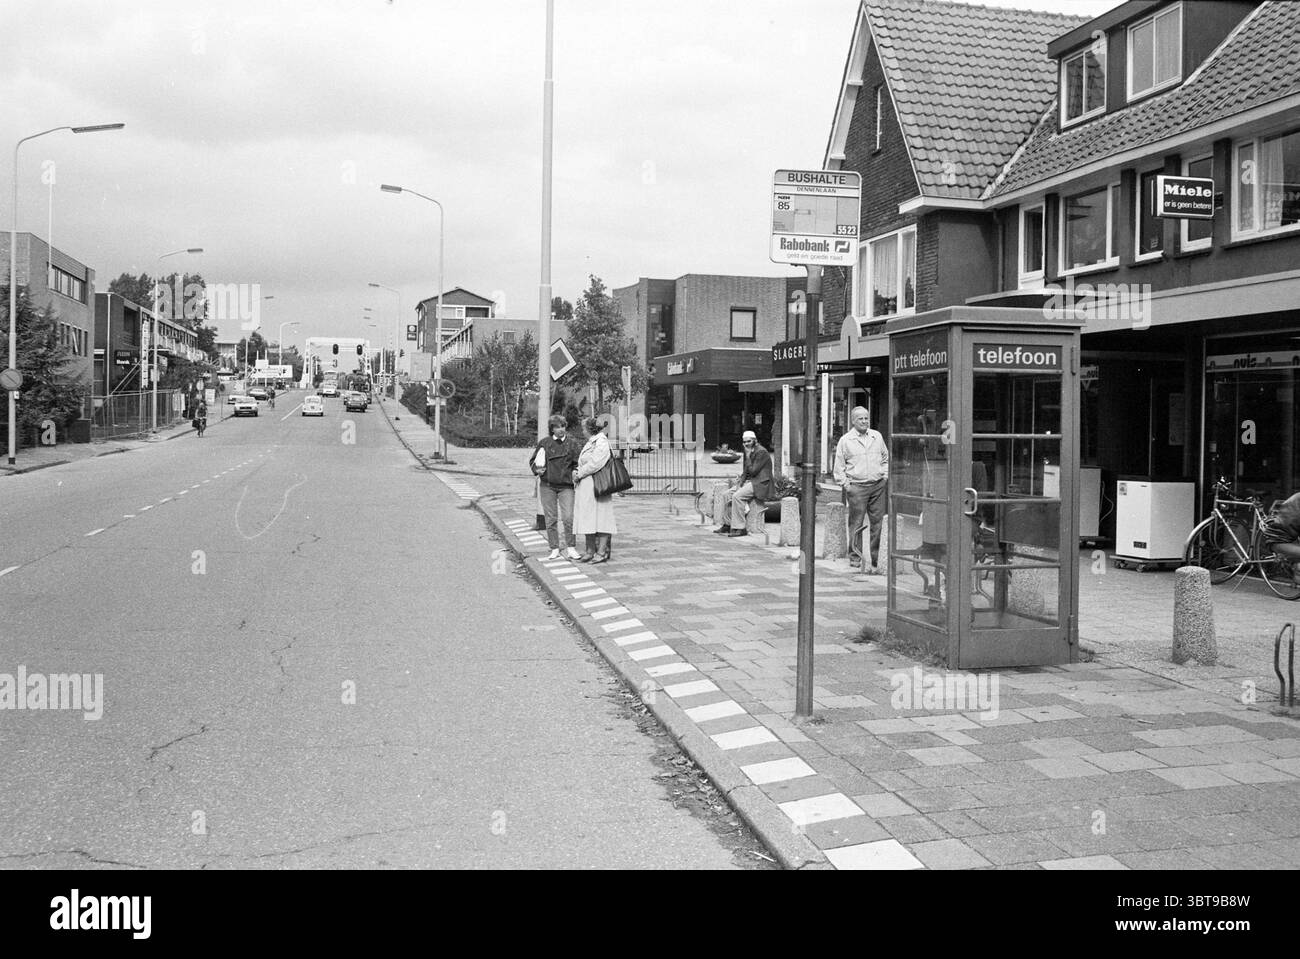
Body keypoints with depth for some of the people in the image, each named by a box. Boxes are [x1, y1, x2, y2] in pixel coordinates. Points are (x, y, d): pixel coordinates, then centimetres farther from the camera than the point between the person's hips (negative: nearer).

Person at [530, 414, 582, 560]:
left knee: (568, 518, -10)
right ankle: (554, 549, 12)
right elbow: (533, 461, 13)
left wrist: (575, 472, -13)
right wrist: (537, 469, -7)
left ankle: (571, 548, 0)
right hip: (547, 485, 1)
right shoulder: (544, 443, 4)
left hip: (566, 486, -1)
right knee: (551, 519, 4)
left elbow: (577, 463, 7)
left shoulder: (572, 443, 3)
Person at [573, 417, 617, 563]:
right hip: (585, 488, 10)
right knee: (587, 518, 11)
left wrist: (579, 474, -11)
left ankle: (602, 552, -4)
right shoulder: (590, 443, 18)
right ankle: (590, 551, 16)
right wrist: (577, 471, 1)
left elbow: (594, 464, -20)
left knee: (600, 518, -6)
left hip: (596, 486, -10)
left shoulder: (601, 443, -12)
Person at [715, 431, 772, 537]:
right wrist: (740, 483, 1)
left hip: (760, 484, -10)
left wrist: (748, 456, -14)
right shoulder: (749, 452, 15)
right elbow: (745, 472, 18)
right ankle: (727, 524, 2)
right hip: (750, 481, 10)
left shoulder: (761, 452, -14)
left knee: (737, 496, -27)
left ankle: (739, 528, -24)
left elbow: (753, 471, -19)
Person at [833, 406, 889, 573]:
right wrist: (845, 484, -3)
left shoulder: (877, 437, 13)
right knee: (856, 523, -4)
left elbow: (885, 458, 23)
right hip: (857, 487, -3)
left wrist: (885, 476, 11)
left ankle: (875, 561, 5)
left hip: (878, 485, 3)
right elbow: (839, 466, 5)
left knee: (877, 523, 1)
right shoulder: (845, 440, 3)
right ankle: (855, 556, 7)